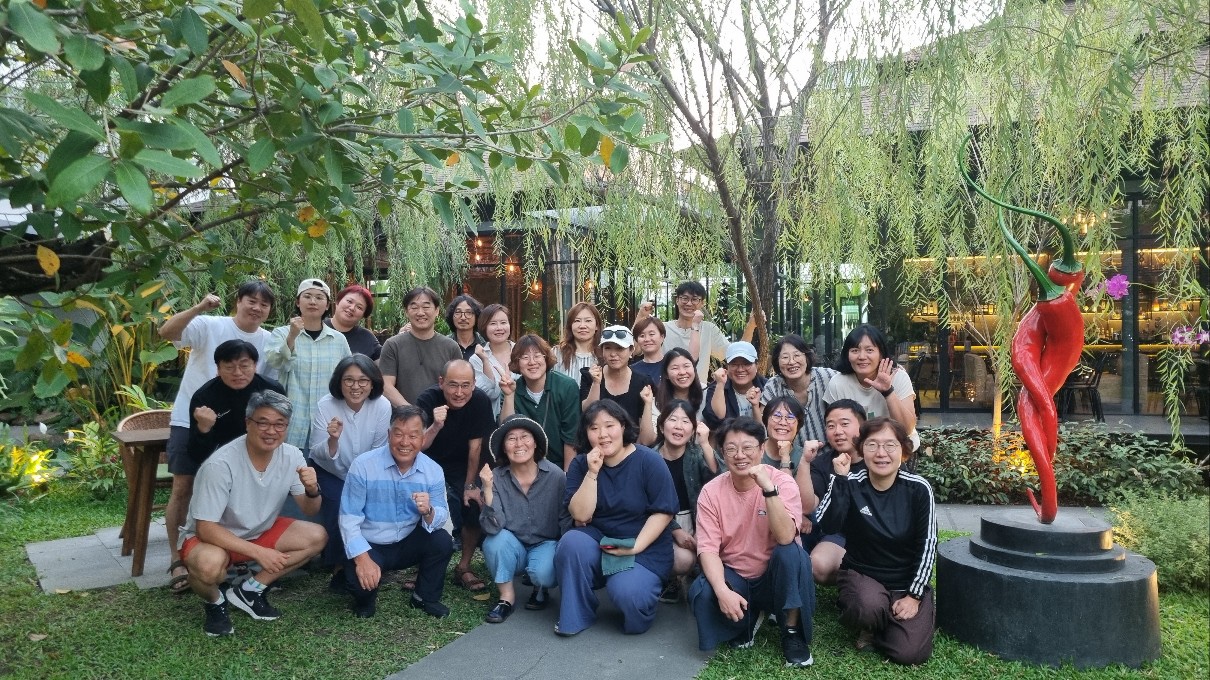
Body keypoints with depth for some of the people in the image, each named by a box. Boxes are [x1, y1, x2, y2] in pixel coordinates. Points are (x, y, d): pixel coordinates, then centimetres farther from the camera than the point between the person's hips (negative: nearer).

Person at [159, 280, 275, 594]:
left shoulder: (268, 341, 1)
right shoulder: (209, 326, -10)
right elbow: (166, 333, -26)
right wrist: (199, 308, -37)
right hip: (190, 421, -3)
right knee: (183, 488, 1)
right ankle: (177, 558, 12)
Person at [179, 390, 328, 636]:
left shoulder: (292, 456, -14)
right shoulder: (221, 464, -30)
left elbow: (310, 510, -5)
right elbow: (206, 528, -27)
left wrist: (312, 489, -30)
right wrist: (258, 552, -34)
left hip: (261, 532, 5)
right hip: (212, 536, -5)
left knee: (317, 537, -15)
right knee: (209, 564, -38)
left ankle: (249, 591, 1)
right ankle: (215, 601, 0)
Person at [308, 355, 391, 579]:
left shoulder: (382, 405, -20)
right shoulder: (326, 405, -22)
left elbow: (378, 452, -10)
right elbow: (319, 454, -21)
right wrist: (333, 439, -41)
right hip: (329, 473, -1)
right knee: (338, 512, -22)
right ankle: (337, 565, 2)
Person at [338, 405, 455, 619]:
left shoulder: (433, 471, -7)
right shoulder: (363, 465, -17)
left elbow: (442, 517, -11)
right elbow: (349, 518, -18)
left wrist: (428, 512, -35)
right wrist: (362, 558, -29)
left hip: (409, 543, 3)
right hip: (370, 545, -3)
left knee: (442, 542, -23)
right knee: (361, 579, -31)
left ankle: (425, 597, 5)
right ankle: (365, 599, 9)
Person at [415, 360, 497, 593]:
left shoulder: (480, 401, -19)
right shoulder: (427, 400, -22)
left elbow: (475, 446, -11)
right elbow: (418, 447, -24)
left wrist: (470, 486, -8)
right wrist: (436, 426, -42)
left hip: (461, 466, 2)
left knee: (476, 504, -17)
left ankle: (464, 567, 4)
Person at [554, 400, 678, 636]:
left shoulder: (649, 461, -11)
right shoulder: (581, 464, -1)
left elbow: (663, 512, -11)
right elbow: (581, 515, -10)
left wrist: (635, 547, -20)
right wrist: (593, 473, -20)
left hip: (645, 547, -3)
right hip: (598, 539, 3)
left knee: (626, 592, -30)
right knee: (571, 542, -28)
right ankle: (575, 617, -8)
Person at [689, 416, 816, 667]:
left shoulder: (782, 482, -15)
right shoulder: (711, 491, -10)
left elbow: (786, 538, -30)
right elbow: (708, 548, -16)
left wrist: (768, 488, -39)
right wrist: (722, 590, -32)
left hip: (775, 576, -1)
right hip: (733, 577, 2)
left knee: (792, 552, -33)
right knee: (701, 593, -29)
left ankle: (792, 633, -10)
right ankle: (748, 619, 7)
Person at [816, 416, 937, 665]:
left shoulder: (918, 489, -10)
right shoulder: (852, 485, -12)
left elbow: (927, 545, -6)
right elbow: (827, 526, -27)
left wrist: (914, 595, -10)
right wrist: (839, 478, -30)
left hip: (907, 582, 1)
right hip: (860, 574, -1)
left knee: (910, 653, -18)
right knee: (870, 607, -35)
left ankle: (873, 628, 15)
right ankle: (869, 622, 3)